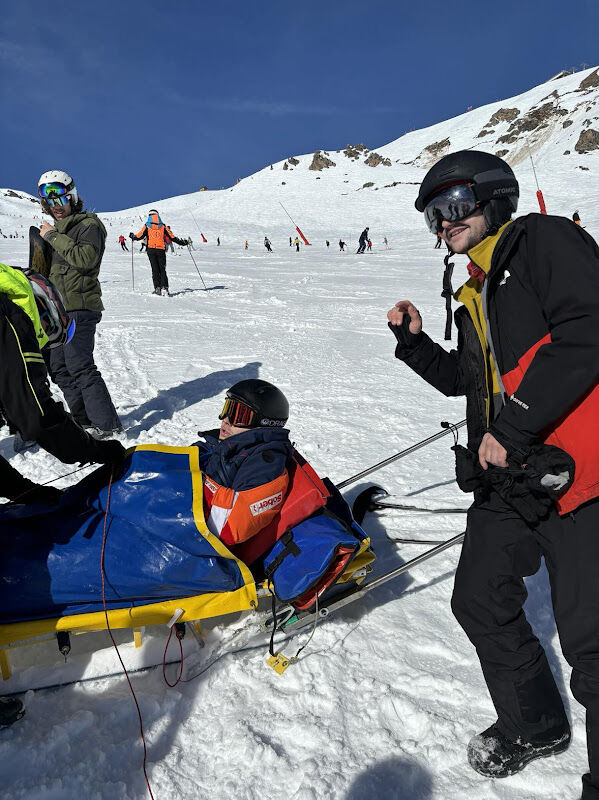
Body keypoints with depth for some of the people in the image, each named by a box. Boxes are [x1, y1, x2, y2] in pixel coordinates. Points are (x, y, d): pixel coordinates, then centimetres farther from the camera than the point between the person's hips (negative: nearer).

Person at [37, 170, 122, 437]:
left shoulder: (88, 225, -5)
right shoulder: (55, 228, 22)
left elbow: (86, 259, -24)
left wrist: (53, 237, -17)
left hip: (79, 308, -9)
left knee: (80, 367, -13)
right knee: (59, 368, 10)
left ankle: (106, 424, -6)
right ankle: (83, 419, 20)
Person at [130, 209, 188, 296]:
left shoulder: (147, 226, 4)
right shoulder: (163, 226, 6)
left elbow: (139, 236, -1)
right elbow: (171, 237, 5)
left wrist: (132, 237, 20)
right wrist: (182, 242, 14)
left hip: (151, 249, 0)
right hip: (161, 250, 0)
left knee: (155, 269, 5)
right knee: (162, 269, 6)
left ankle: (157, 287, -5)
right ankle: (164, 287, -11)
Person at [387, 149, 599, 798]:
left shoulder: (543, 240, -5)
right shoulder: (476, 293, 20)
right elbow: (462, 379, 27)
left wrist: (514, 423, -19)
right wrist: (413, 341, 13)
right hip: (507, 477, 9)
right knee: (480, 602, 15)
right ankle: (534, 726, 39)